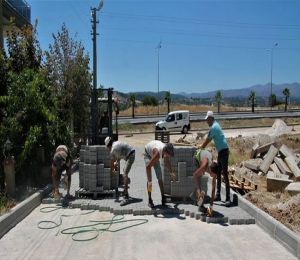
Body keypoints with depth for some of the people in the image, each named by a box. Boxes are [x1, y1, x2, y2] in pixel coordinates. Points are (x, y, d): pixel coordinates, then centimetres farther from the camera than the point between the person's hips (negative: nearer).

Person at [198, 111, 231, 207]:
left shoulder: (213, 127, -16)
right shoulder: (215, 125, 15)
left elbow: (207, 140, -10)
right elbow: (209, 139, 25)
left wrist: (201, 147, 5)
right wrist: (202, 145, 28)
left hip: (223, 151, -10)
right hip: (221, 152, 10)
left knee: (225, 175, -11)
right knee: (218, 174, 14)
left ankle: (228, 199, -10)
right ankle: (218, 195, 21)